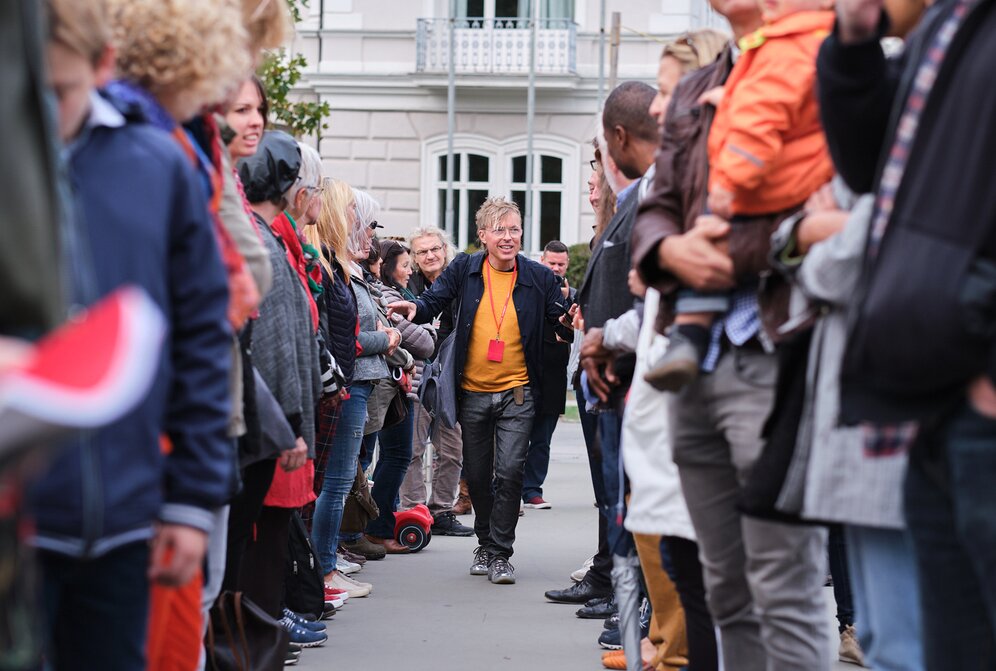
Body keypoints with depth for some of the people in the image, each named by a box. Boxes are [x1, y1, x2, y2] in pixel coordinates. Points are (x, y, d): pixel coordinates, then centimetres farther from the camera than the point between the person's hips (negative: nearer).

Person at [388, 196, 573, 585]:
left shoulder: (539, 278, -1)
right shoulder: (465, 270, 1)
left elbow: (563, 324, 3)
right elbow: (434, 300, -1)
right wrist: (415, 309, -23)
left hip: (517, 393, -2)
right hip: (473, 393, 2)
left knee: (509, 472, -11)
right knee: (477, 476, 12)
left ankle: (499, 553, -2)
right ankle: (486, 543, 31)